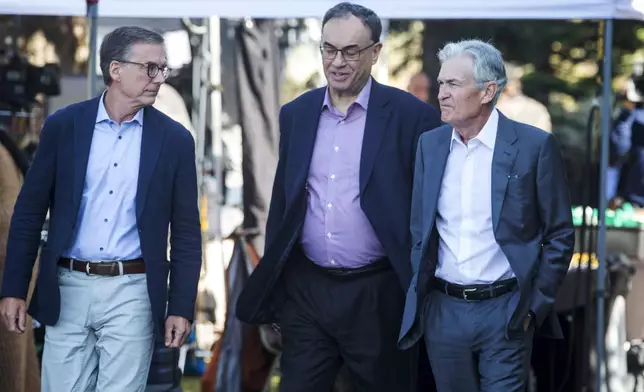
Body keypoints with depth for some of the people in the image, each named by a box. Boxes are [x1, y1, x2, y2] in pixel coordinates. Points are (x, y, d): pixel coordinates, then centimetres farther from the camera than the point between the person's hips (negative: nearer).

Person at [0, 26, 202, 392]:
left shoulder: (175, 139, 1)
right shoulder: (63, 125, 0)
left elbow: (186, 232, 3)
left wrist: (181, 307, -2)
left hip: (133, 293, -1)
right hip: (68, 289, 1)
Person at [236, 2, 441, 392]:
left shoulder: (412, 116, -6)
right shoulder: (296, 114, 8)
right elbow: (282, 202, 14)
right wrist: (271, 286, 14)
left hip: (377, 296, -4)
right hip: (305, 290, 4)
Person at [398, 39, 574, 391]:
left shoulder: (534, 145, -7)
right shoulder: (430, 144, 6)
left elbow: (560, 235, -2)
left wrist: (535, 306, -5)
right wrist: (419, 296, 9)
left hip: (504, 313, -4)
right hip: (442, 310, 4)